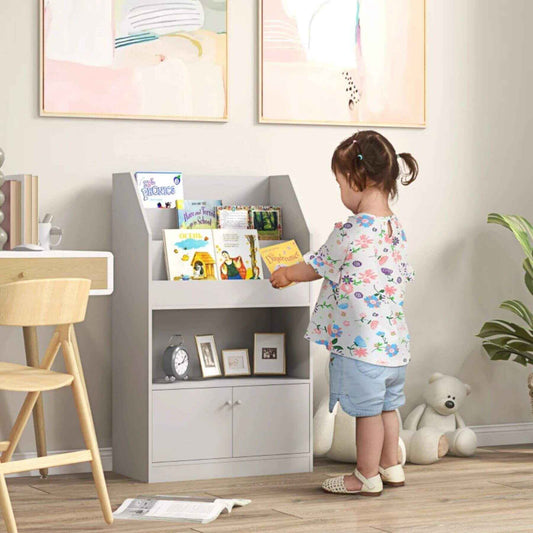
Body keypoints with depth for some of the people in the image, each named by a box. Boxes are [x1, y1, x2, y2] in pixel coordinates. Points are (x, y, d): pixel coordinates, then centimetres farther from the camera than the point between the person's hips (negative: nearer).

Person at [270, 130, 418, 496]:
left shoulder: (351, 231, -19)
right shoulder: (396, 228, 5)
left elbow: (317, 267, -5)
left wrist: (287, 274, 14)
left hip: (362, 340, -8)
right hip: (394, 338, 8)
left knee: (368, 410, 2)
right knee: (386, 406, 19)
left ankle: (367, 477, 12)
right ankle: (390, 467, 30)